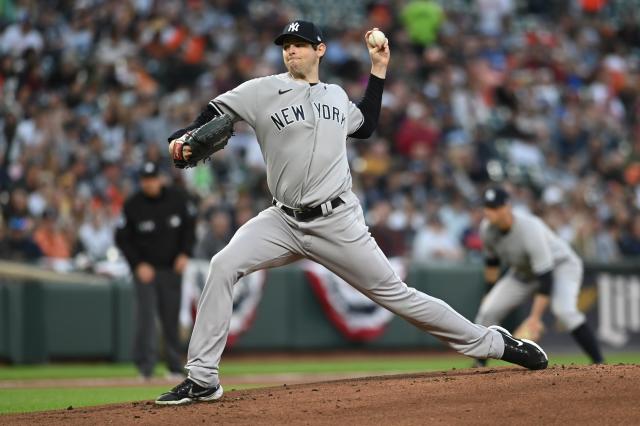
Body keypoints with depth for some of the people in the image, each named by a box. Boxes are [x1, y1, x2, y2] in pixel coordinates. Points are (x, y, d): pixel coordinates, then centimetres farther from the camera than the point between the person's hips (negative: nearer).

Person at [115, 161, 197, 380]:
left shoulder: (177, 198, -2)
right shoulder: (132, 205, -8)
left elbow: (190, 225, 10)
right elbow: (122, 238, -2)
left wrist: (185, 253, -3)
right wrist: (138, 264, -12)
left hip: (171, 268, 2)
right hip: (145, 269, -2)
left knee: (171, 318, 4)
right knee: (146, 315, -14)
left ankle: (175, 367, 12)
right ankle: (145, 365, -16)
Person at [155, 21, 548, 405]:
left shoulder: (336, 95, 11)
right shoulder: (264, 91, 0)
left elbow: (365, 126, 28)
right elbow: (216, 113, -3)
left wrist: (378, 70, 23)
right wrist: (184, 138, -24)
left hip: (338, 222, 0)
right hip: (285, 221, 0)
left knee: (394, 293, 1)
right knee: (224, 266, -21)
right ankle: (202, 380, -16)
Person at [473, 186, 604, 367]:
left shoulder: (530, 229, -38)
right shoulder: (487, 228, -17)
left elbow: (546, 278, -37)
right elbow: (492, 260, 7)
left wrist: (535, 317, -38)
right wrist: (492, 290, 15)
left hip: (561, 265, -7)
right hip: (524, 271, 7)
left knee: (564, 309, -33)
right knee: (488, 310, -6)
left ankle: (599, 364, -28)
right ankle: (478, 366, 10)